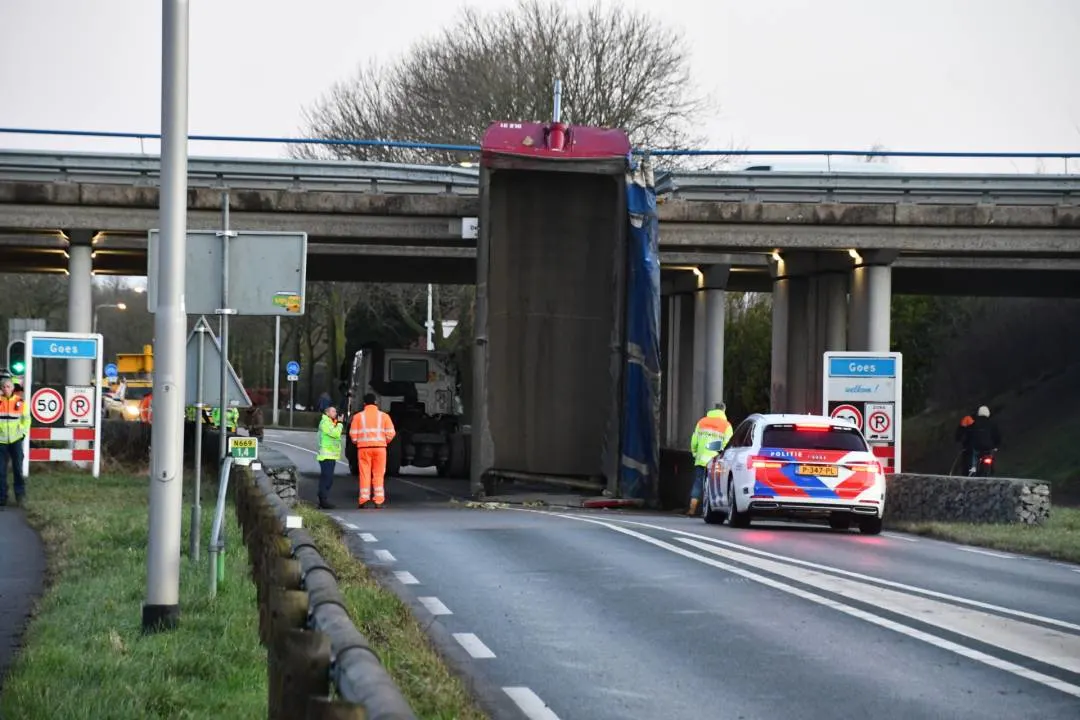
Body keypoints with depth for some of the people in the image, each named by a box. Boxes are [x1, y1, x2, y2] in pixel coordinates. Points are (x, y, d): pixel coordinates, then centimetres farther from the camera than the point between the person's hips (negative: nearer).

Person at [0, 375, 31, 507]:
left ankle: (20, 495, 12)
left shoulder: (20, 401, 1)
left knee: (18, 468, 1)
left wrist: (23, 432, 1)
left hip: (16, 440, 0)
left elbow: (26, 419, 8)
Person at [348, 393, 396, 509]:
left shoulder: (358, 416, 3)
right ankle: (379, 501, 2)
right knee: (379, 474, 5)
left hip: (364, 447, -1)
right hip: (380, 447, 1)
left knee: (365, 474, 4)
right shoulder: (383, 416, 4)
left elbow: (353, 434, -1)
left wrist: (356, 442, 17)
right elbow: (391, 433, -1)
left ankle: (363, 499, -2)